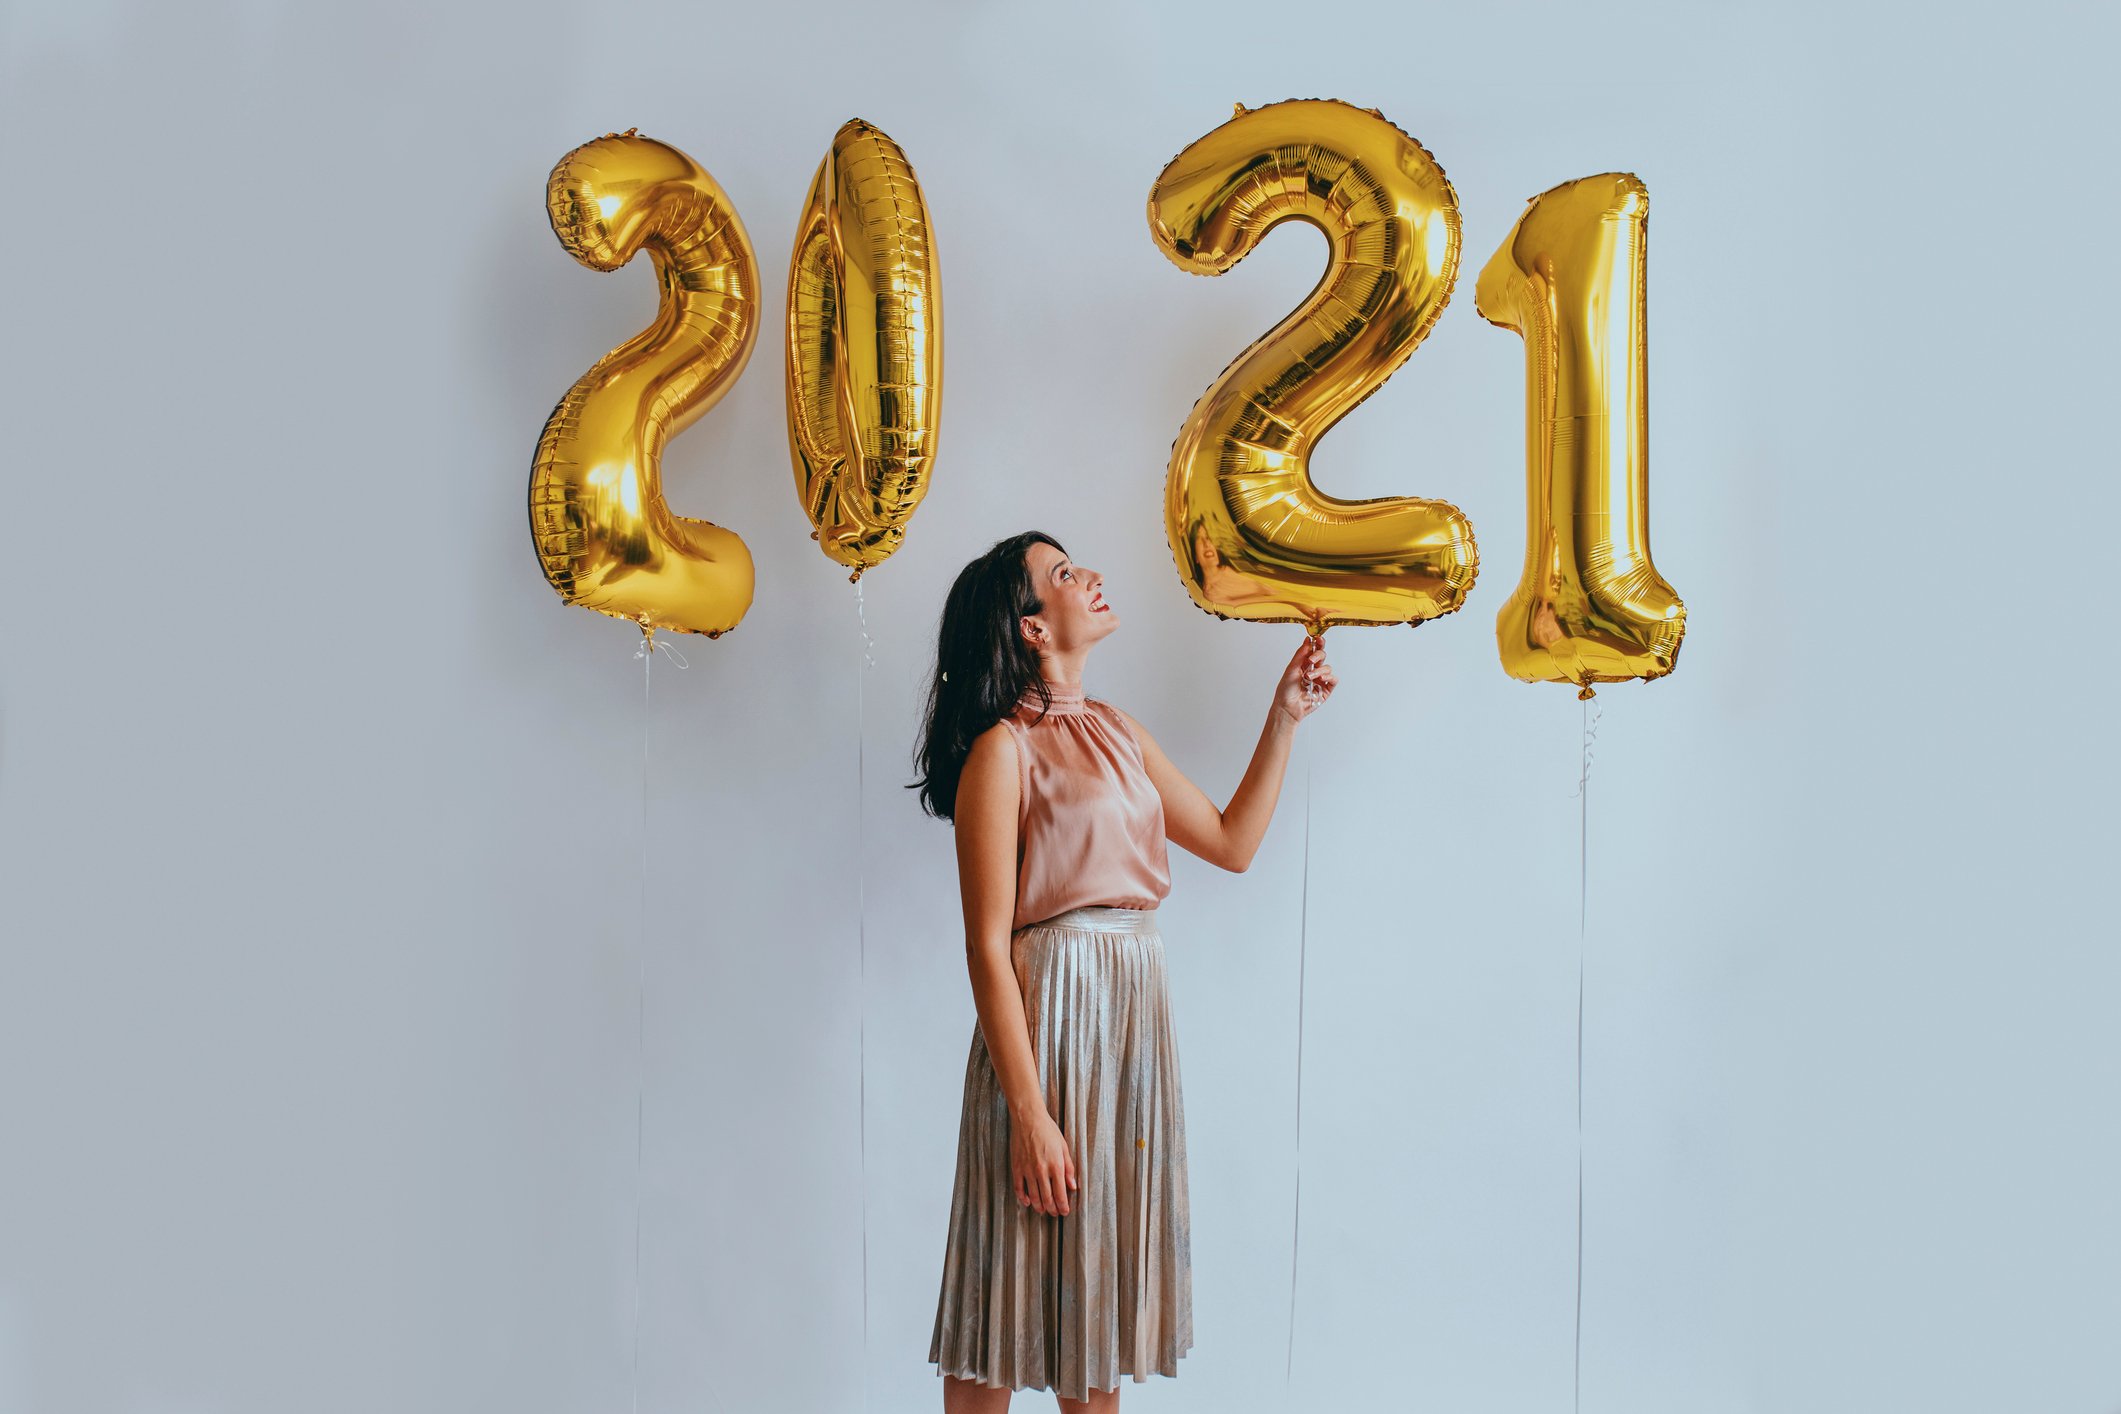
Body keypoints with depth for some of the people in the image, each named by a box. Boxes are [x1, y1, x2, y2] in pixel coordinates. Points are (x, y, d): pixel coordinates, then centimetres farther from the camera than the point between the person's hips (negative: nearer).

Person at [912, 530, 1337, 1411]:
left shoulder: (1117, 732, 12)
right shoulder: (1003, 750, -10)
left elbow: (1231, 842, 17)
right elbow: (988, 948, -14)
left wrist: (1284, 719, 12)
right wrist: (1029, 1112, -19)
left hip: (1135, 1012, 7)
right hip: (1048, 1015, -7)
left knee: (1103, 1286, 15)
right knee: (1016, 1295, 3)